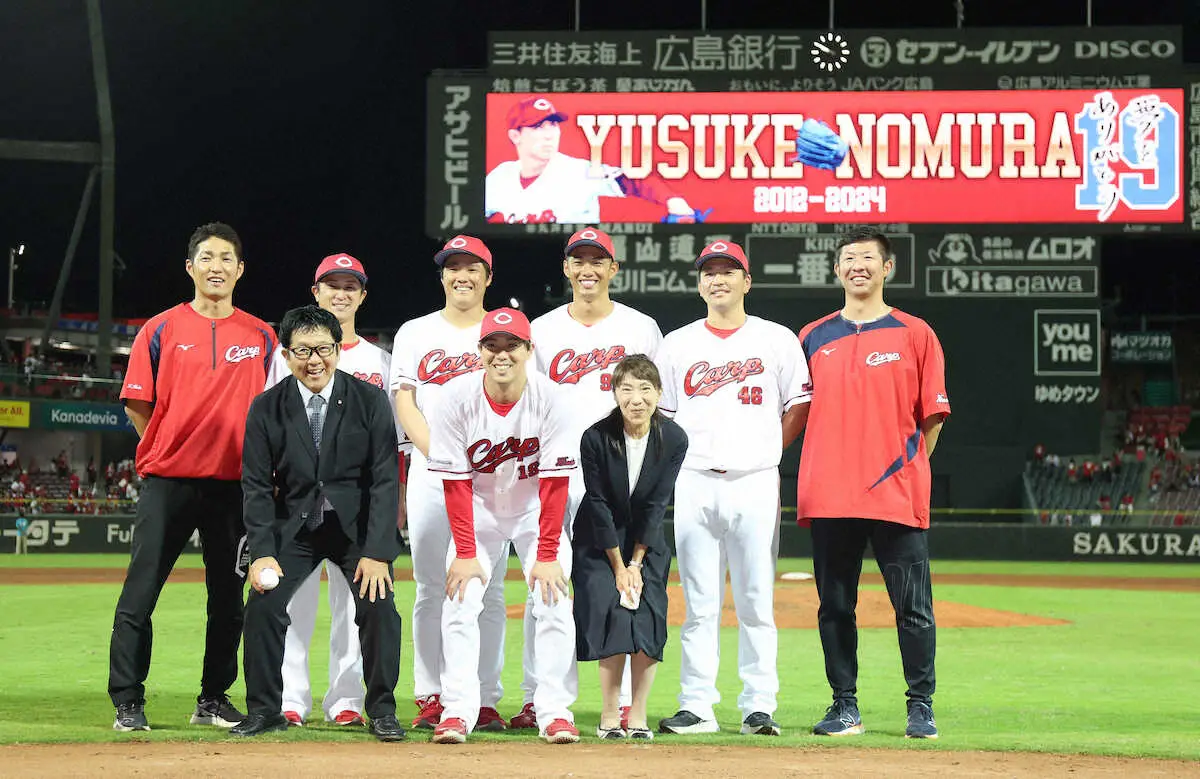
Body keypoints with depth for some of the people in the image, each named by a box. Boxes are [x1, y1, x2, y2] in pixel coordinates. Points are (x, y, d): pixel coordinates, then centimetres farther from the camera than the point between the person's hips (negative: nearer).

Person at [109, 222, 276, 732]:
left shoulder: (261, 337, 9)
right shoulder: (161, 330, 4)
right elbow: (136, 404, 6)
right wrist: (169, 450, 4)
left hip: (235, 483, 2)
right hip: (167, 480, -2)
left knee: (228, 598, 7)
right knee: (139, 596, -4)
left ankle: (213, 699, 18)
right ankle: (127, 703, 3)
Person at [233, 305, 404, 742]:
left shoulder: (370, 401, -10)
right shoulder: (266, 408, -6)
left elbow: (385, 479, -12)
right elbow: (257, 485, -5)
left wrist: (376, 551, -19)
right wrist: (263, 552, -16)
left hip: (358, 524, -1)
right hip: (295, 525, 2)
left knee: (378, 605, -17)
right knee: (263, 604, -12)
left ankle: (382, 710, -1)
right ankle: (264, 711, 2)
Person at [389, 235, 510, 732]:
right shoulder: (415, 333, 13)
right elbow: (404, 402, 5)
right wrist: (440, 456, -9)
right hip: (429, 472, 1)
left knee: (487, 590, -2)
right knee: (431, 588, 0)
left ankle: (484, 700, 0)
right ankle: (430, 697, 6)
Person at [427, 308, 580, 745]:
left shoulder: (549, 399, -21)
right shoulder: (458, 401, -19)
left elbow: (554, 480, -20)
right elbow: (455, 482, -16)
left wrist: (547, 555, -22)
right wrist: (465, 552, -20)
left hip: (537, 512, 0)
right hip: (478, 512, 1)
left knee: (555, 605, -13)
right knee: (460, 605, -12)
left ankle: (555, 712, -8)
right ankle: (457, 711, -8)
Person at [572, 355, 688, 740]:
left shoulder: (674, 439, -15)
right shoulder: (596, 438, -20)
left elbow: (656, 505, -11)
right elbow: (598, 505, -15)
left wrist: (636, 564, -12)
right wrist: (618, 566, -14)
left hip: (647, 540, 2)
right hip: (599, 539, -2)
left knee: (648, 616, -9)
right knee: (612, 611, -14)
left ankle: (638, 717, -1)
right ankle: (609, 718, -6)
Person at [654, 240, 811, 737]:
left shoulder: (777, 341, 7)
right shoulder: (677, 344, 12)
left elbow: (800, 405, 7)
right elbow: (659, 413, 15)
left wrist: (765, 449, 0)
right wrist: (679, 455, 2)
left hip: (755, 483, -1)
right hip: (694, 485, 2)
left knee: (756, 602, -1)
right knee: (698, 603, 2)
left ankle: (758, 708, 3)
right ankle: (697, 707, 5)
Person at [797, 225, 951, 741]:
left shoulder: (914, 334, 5)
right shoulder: (813, 337, 12)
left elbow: (932, 416, 5)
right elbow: (801, 411, 16)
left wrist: (907, 467, -1)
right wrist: (826, 470, 7)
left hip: (897, 497, -2)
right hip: (828, 497, 2)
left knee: (913, 607, -2)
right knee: (834, 606, 5)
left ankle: (920, 705, 8)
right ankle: (845, 706, 14)